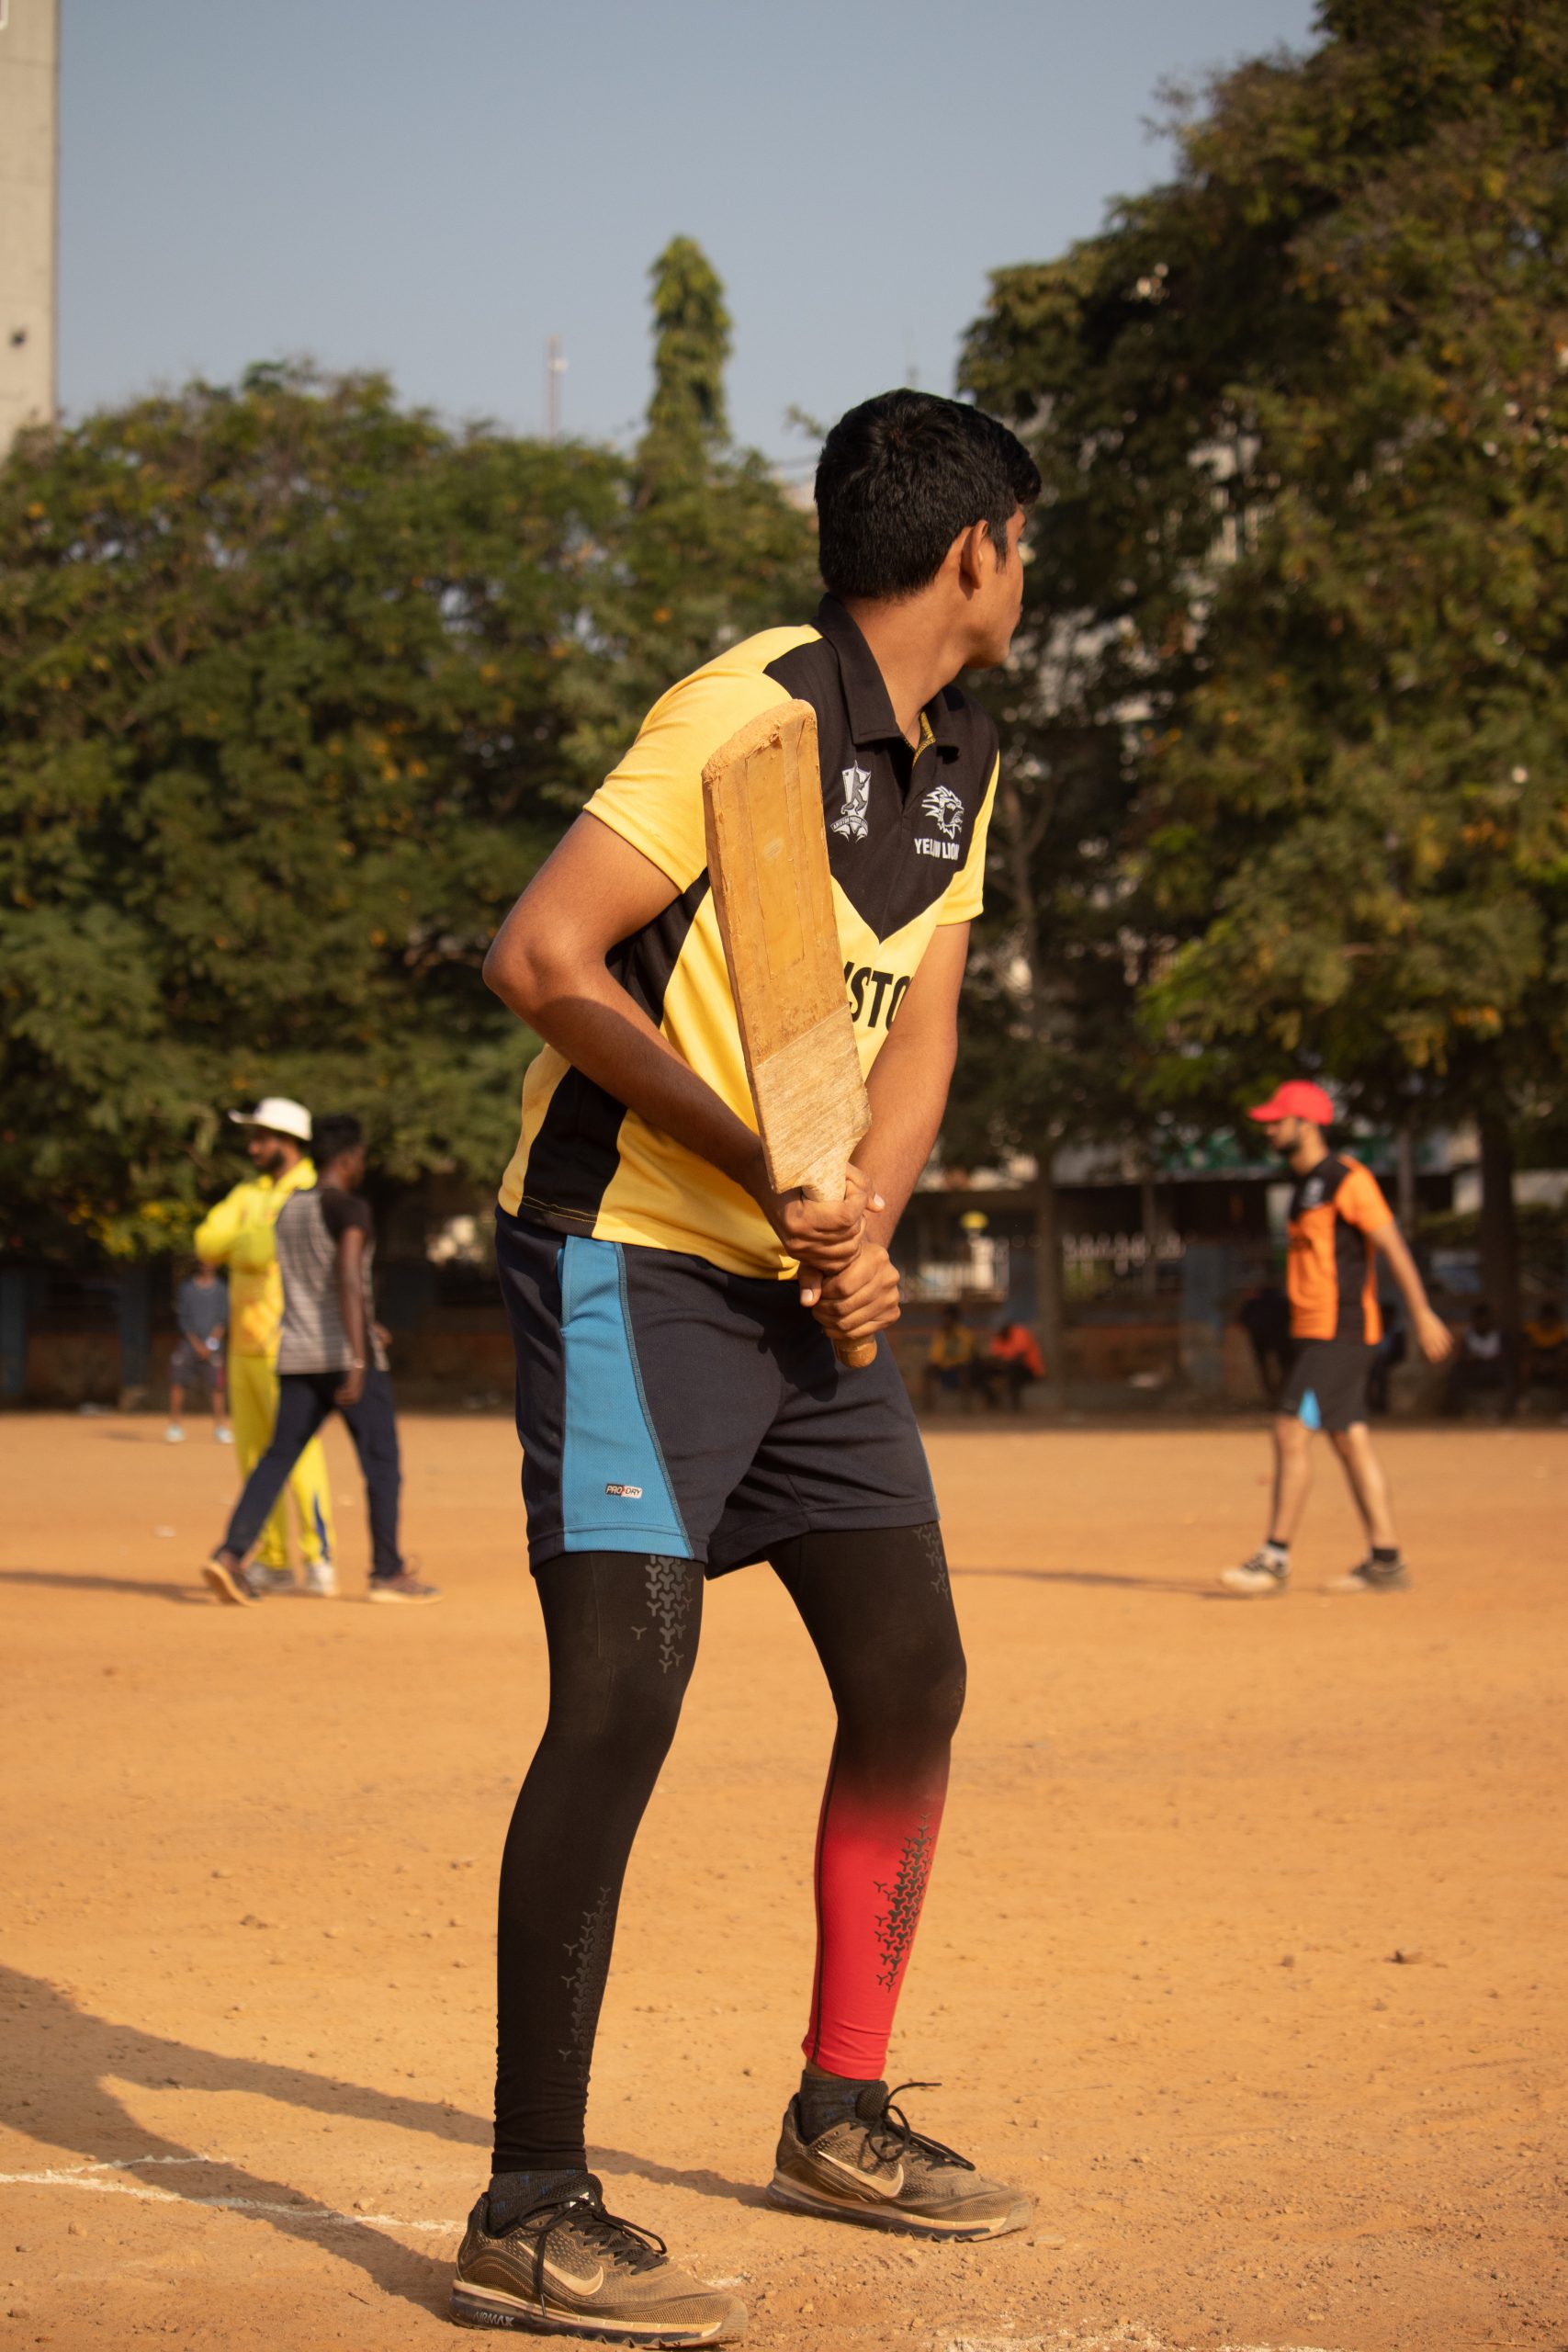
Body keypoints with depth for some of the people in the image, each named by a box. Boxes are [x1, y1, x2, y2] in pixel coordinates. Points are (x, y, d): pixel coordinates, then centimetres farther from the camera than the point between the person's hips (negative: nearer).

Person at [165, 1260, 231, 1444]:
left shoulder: (221, 1287, 5)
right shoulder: (186, 1287, 4)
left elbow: (224, 1318, 3)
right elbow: (182, 1318, 2)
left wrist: (211, 1342, -8)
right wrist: (197, 1344, -6)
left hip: (213, 1344, 0)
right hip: (189, 1341, 0)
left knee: (216, 1386, -6)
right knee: (177, 1380, -10)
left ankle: (220, 1427, 4)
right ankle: (175, 1425, -2)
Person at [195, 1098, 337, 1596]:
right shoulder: (249, 1195, 16)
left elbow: (257, 1252, -21)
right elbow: (208, 1243, 1)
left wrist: (236, 1243, -1)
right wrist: (253, 1239, -11)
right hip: (245, 1347, 8)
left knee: (297, 1448, -14)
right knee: (253, 1454, 8)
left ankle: (320, 1559, -11)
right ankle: (273, 1563, 13)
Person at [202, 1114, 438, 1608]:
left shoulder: (287, 1211, 14)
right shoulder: (350, 1208, -10)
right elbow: (348, 1280, -21)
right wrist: (359, 1359, -24)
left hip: (297, 1358, 7)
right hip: (347, 1356, -7)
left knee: (278, 1456, 5)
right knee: (382, 1462, 4)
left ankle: (231, 1555, -11)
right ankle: (387, 1572, 7)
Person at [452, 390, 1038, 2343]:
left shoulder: (959, 761, 12)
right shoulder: (751, 714, -15)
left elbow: (917, 1027, 9)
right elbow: (536, 958, -20)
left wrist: (867, 1228, -10)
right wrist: (755, 1155, -25)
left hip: (806, 1287, 9)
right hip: (628, 1254, -9)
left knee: (912, 1677, 9)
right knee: (624, 1692, -17)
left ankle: (841, 2120, 25)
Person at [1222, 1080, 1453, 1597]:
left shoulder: (1347, 1178, -12)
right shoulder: (1306, 1185, 17)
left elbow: (1392, 1245, -16)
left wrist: (1422, 1314, -20)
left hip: (1340, 1330, -10)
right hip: (1314, 1332, 10)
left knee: (1291, 1431, -12)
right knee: (1350, 1441, 9)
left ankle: (1275, 1559, -9)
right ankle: (1385, 1561, 12)